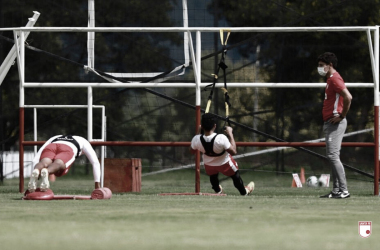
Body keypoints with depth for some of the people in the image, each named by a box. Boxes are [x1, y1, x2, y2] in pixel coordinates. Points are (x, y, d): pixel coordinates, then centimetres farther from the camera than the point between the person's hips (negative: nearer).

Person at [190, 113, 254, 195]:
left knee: (213, 176, 39)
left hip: (209, 165, 2)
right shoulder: (221, 138, -42)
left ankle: (217, 190, 63)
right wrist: (230, 134, -23)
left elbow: (192, 151, -8)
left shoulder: (196, 140, -32)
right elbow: (233, 151, -29)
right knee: (235, 175, 30)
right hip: (224, 163, -2)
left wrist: (198, 133, -5)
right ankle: (244, 191, 53)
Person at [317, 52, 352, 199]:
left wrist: (342, 116, -19)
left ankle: (344, 190, -15)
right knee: (332, 157, 11)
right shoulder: (330, 79, 19)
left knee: (333, 156, -14)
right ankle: (336, 191, 13)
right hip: (329, 123, 11)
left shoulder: (334, 79, -13)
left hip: (335, 123, -11)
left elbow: (348, 97, -26)